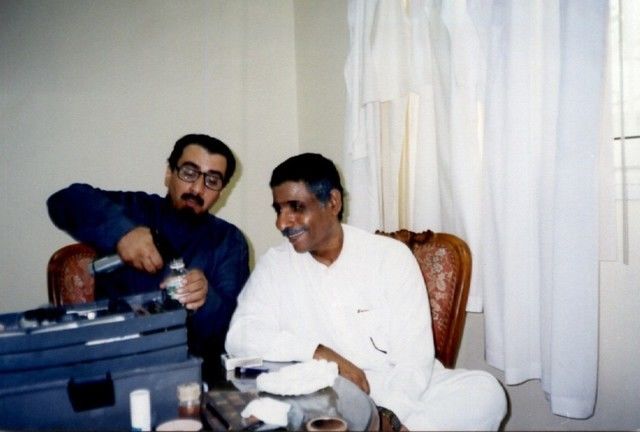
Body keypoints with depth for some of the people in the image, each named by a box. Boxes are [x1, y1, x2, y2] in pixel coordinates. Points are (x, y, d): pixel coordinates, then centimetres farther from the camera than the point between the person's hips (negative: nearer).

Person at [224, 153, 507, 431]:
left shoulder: (391, 256, -5)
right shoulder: (274, 264, 2)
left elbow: (414, 359, -9)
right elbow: (239, 336, -11)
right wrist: (320, 353, -22)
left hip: (399, 395, -1)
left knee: (485, 391, -25)